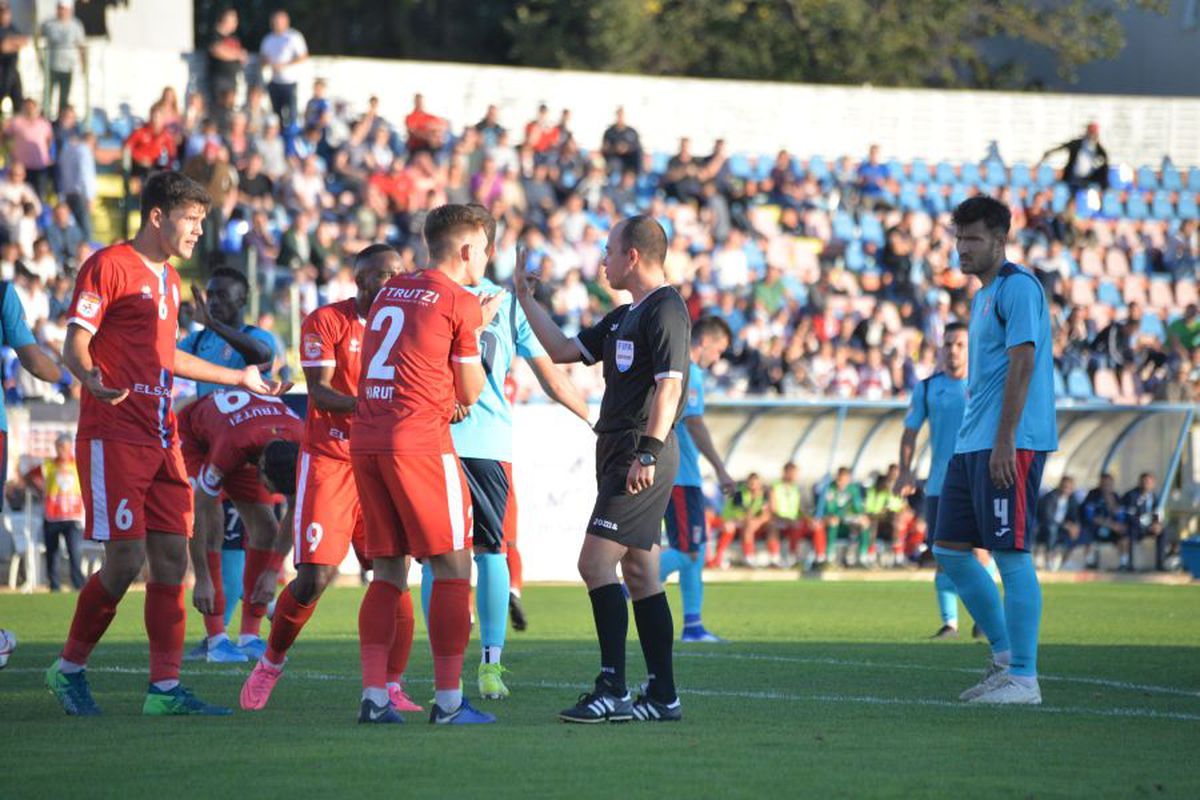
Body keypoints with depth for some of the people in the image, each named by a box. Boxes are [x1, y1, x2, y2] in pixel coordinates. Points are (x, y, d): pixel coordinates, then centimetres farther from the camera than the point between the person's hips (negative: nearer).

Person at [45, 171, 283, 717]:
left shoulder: (168, 280, 20)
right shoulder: (109, 266, -7)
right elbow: (75, 344, -12)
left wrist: (240, 378, 39)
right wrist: (90, 377, -35)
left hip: (161, 439, 8)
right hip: (114, 436, -8)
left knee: (172, 559, 2)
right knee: (125, 559, -11)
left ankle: (164, 687, 5)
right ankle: (69, 669, 7)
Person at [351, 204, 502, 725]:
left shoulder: (390, 292, 18)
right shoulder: (459, 303, -2)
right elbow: (470, 392, 4)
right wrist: (478, 329, 17)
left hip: (365, 442, 7)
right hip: (419, 442, -7)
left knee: (388, 570, 10)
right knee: (453, 567, 0)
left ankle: (374, 695, 1)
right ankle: (448, 698, -5)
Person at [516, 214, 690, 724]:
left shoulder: (666, 310, -11)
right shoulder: (624, 317, 20)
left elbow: (669, 385, -20)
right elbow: (563, 351, 26)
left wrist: (648, 451, -27)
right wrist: (525, 298, 24)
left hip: (643, 459, -10)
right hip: (620, 456, 10)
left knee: (596, 562, -15)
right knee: (639, 574, 9)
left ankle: (613, 689, -17)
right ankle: (662, 696, 10)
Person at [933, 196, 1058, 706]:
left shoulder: (1017, 287, -9)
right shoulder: (983, 295, 20)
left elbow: (1021, 365, -17)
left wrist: (1003, 443, -22)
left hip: (1009, 446, -10)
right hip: (972, 444, 10)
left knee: (1011, 554, -9)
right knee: (949, 550, 10)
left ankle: (1023, 678, -5)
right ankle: (1004, 657, 17)